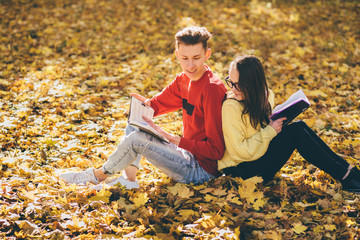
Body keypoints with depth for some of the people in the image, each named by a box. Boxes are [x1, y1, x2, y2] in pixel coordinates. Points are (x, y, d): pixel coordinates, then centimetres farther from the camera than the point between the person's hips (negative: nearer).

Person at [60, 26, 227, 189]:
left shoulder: (212, 89, -22)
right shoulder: (183, 80, 4)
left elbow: (215, 149, -24)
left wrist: (173, 139, -26)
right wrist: (146, 104, -11)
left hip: (202, 169, -9)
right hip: (188, 155, 9)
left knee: (136, 139, -19)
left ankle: (99, 175, 4)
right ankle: (129, 177, 0)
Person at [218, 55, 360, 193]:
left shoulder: (263, 95, 3)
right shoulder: (231, 107, -22)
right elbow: (239, 151, -23)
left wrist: (275, 123, -2)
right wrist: (269, 131, -21)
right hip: (241, 168, -8)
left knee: (299, 126, -6)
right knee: (296, 132, -18)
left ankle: (345, 167, -2)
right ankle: (344, 175, -12)